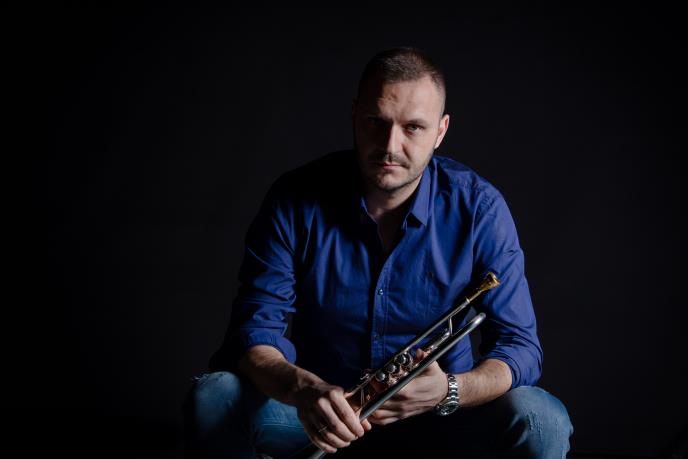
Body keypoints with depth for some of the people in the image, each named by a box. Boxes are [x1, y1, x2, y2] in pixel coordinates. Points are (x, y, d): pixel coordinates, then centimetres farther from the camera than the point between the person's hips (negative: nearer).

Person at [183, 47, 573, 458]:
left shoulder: (480, 208, -12)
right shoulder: (296, 200, -11)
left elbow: (519, 346, -13)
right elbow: (254, 330, -14)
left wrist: (449, 391, -35)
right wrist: (302, 388, -37)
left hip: (439, 414, 0)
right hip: (320, 409, 0)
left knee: (542, 422, -28)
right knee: (213, 400, -27)